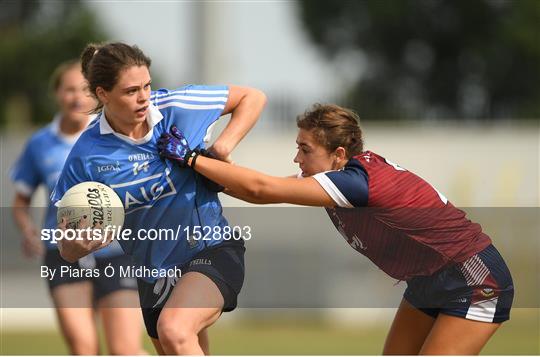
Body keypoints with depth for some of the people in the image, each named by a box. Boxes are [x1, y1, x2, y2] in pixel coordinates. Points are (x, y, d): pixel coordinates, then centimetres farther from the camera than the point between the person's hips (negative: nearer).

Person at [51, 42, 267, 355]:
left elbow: (252, 97, 3)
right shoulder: (87, 156, -11)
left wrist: (224, 146, -12)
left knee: (174, 331, -33)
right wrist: (78, 244, -31)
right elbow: (68, 250, -7)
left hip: (212, 250, -4)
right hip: (154, 276, 4)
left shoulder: (178, 107, -12)